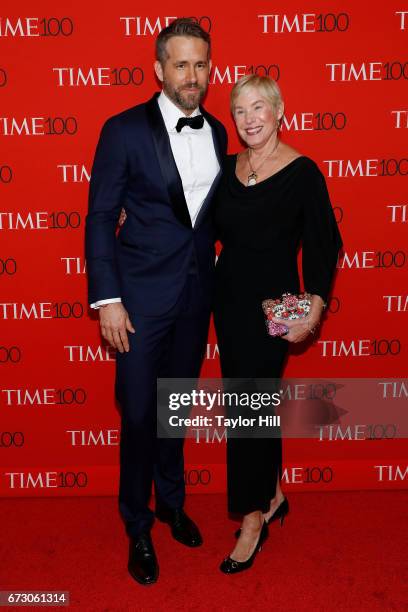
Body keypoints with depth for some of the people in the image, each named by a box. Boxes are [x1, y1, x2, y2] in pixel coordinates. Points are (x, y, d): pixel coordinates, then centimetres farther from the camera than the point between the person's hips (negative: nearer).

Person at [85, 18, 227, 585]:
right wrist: (107, 299, -13)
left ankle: (171, 502, 40)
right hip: (142, 295, -4)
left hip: (197, 293, 5)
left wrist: (217, 279, 9)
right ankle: (138, 527, 27)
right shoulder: (124, 129, -9)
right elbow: (100, 218, -9)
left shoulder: (217, 133, 6)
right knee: (139, 414, 5)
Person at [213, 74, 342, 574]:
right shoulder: (228, 167, 7)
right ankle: (273, 495, 33)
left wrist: (315, 306, -20)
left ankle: (253, 518, 16)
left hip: (271, 304, -6)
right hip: (228, 297, 6)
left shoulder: (302, 172, -9)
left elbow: (322, 243, -10)